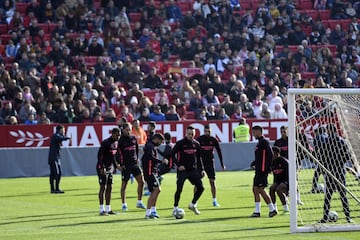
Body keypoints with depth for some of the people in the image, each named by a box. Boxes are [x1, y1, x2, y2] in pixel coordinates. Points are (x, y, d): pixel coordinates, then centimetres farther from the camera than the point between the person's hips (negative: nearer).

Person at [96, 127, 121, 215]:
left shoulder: (116, 143, 9)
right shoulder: (105, 143, -18)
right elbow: (99, 155, -21)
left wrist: (115, 166, 17)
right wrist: (102, 168, -25)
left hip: (109, 167, 8)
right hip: (102, 168, -8)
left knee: (109, 188, 8)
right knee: (103, 187, -7)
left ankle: (108, 209, 13)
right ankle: (102, 209, -5)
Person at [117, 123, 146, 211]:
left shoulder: (133, 138, 9)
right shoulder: (121, 140, -7)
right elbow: (118, 152, -8)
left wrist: (136, 159, 13)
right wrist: (120, 164, -13)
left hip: (134, 163, 5)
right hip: (125, 165, -5)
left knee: (141, 181, -2)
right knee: (124, 184, 1)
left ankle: (139, 202, 7)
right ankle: (124, 204, 10)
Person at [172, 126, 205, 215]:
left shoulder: (196, 144, 7)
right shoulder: (180, 143, -7)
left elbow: (199, 157, 15)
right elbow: (173, 154, -6)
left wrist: (201, 169, 10)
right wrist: (178, 165, -16)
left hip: (193, 170, 4)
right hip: (182, 170, -4)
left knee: (201, 188, -3)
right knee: (179, 189, -7)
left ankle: (193, 205, 16)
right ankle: (175, 208, 7)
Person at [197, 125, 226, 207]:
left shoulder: (214, 140, 0)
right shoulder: (199, 139, -6)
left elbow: (219, 152, 7)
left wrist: (222, 164, 6)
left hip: (210, 163, 2)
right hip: (200, 162, -2)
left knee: (212, 181, -2)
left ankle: (214, 201, 3)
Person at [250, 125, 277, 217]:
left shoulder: (264, 142, -11)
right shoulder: (260, 142, 18)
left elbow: (270, 155, -19)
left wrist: (268, 168, -21)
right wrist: (254, 163, 13)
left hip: (262, 170, -10)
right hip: (258, 170, 10)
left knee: (260, 189, -10)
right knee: (255, 189, 8)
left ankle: (272, 209, -4)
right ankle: (257, 211, 10)